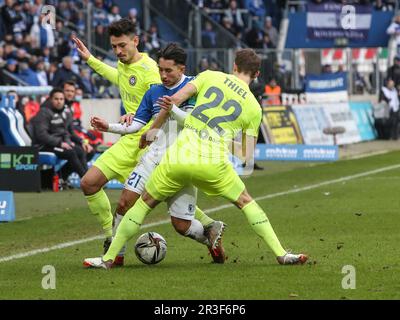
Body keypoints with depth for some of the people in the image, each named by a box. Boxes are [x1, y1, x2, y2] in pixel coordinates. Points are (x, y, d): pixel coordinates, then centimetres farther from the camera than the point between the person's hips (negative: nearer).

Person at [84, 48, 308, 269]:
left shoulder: (211, 76, 11)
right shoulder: (253, 107, 11)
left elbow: (174, 100, 4)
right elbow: (247, 157, 11)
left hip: (179, 157, 0)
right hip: (214, 163, 0)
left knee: (146, 202, 16)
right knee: (246, 202, 20)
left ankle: (109, 258, 17)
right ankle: (281, 254, 15)